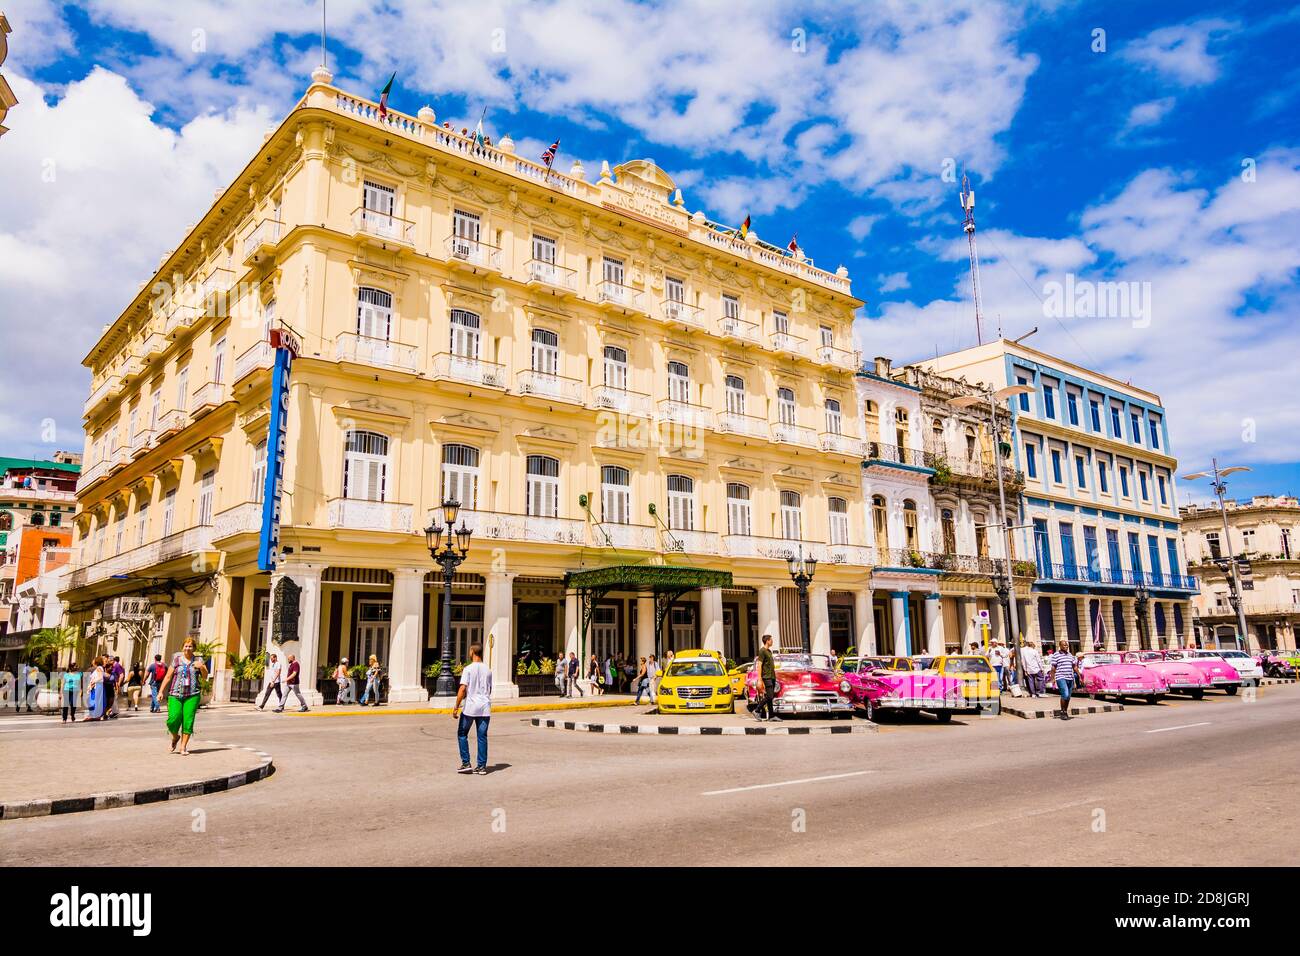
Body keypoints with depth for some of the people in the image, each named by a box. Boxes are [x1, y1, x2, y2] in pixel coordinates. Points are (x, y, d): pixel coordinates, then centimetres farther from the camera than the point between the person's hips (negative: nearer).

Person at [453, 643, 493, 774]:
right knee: (482, 737, 7)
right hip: (484, 707, 4)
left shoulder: (468, 669, -8)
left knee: (462, 734, 11)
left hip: (470, 708, -4)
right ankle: (482, 766, 8)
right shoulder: (488, 670, 8)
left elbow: (462, 689, -14)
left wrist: (456, 706, -9)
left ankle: (466, 763, 8)